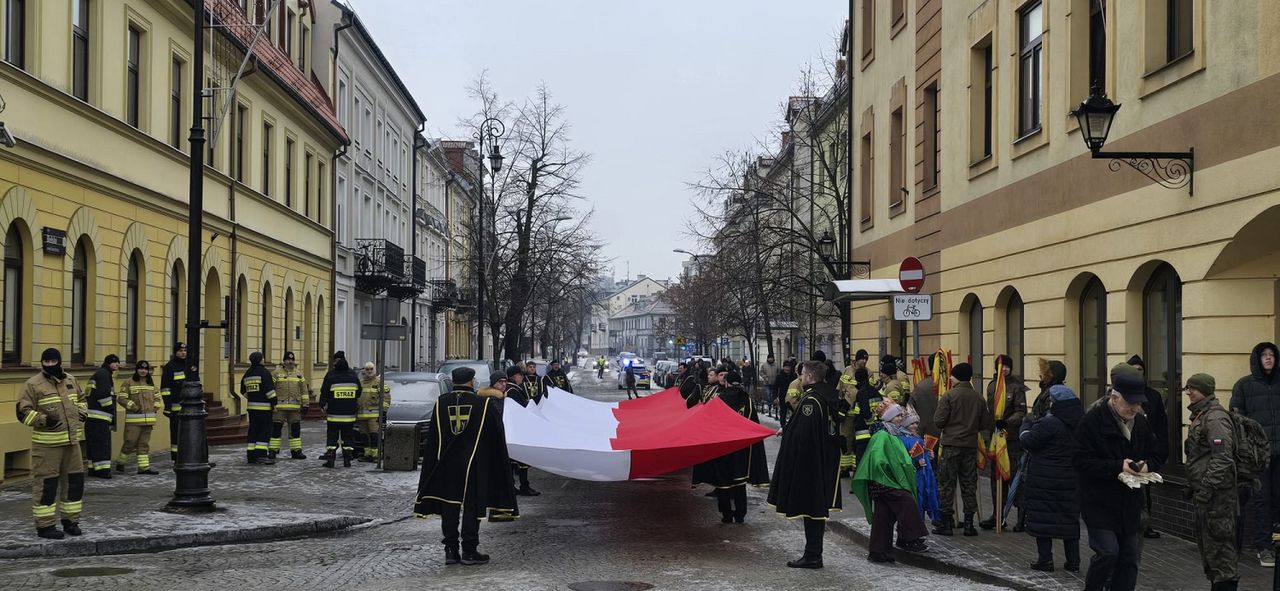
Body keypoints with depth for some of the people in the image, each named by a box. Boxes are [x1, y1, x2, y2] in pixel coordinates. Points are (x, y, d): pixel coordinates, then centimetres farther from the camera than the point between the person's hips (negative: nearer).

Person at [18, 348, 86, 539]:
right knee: (46, 483, -3)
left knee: (75, 480, 11)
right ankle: (45, 525, 6)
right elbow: (23, 412, -9)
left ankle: (70, 520, 24)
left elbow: (80, 399, 28)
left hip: (72, 441, 6)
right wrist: (43, 420, -21)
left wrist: (82, 412, 10)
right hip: (47, 444, -6)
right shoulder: (33, 385, -8)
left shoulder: (71, 381, 11)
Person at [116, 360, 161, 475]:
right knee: (130, 442, -5)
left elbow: (157, 398, 22)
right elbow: (122, 398, -9)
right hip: (133, 419, -6)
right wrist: (133, 406, -16)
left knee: (144, 444, 8)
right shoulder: (128, 383, -4)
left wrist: (155, 408, 7)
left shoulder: (151, 383, 15)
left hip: (148, 420, 6)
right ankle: (120, 463, 14)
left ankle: (144, 467, 10)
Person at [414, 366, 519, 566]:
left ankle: (450, 550, 10)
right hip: (475, 466, -3)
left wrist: (433, 467, 13)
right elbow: (497, 439, -1)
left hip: (446, 466, 3)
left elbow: (432, 439, 6)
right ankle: (469, 551, 5)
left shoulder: (441, 403, 1)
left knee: (449, 507, 9)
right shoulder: (484, 404, -7)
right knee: (472, 507, 4)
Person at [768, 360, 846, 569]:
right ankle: (814, 554, 20)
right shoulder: (831, 396, 9)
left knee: (808, 504, -3)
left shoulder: (810, 399, -19)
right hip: (826, 463, 9)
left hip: (808, 462, -9)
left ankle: (812, 556, 1)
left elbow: (801, 432, -25)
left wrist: (785, 431, -7)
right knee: (819, 504, 13)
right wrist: (788, 431, 21)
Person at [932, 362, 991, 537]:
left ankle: (946, 523, 4)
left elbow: (938, 420, -13)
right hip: (971, 445, 4)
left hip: (951, 444, -4)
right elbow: (985, 424, 5)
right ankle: (969, 523, 11)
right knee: (969, 483, 10)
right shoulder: (979, 398, 2)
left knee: (947, 483, 3)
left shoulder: (949, 396, -11)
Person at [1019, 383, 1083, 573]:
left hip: (1044, 481, -7)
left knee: (1042, 517, 3)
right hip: (1071, 479, 7)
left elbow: (1028, 441, -16)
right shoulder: (1079, 423, 6)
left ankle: (1045, 560, 5)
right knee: (1070, 518, 13)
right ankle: (1073, 561, 15)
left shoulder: (1050, 423, -18)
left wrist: (1026, 426, 5)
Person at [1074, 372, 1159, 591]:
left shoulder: (1141, 422, 6)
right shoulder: (1092, 421, -14)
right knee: (1108, 551, -13)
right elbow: (1081, 460, -17)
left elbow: (1155, 455, 16)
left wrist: (1146, 465, -8)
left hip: (1130, 503, 6)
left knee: (1130, 555, 6)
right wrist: (1117, 467, -25)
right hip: (1099, 502, -6)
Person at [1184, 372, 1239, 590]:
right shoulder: (1201, 416, 17)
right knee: (1205, 542, 17)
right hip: (1204, 492, 11)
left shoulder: (1215, 418, -16)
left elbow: (1222, 458, -23)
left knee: (1218, 543, -8)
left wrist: (1206, 489, -24)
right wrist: (1193, 487, 21)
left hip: (1216, 494, -11)